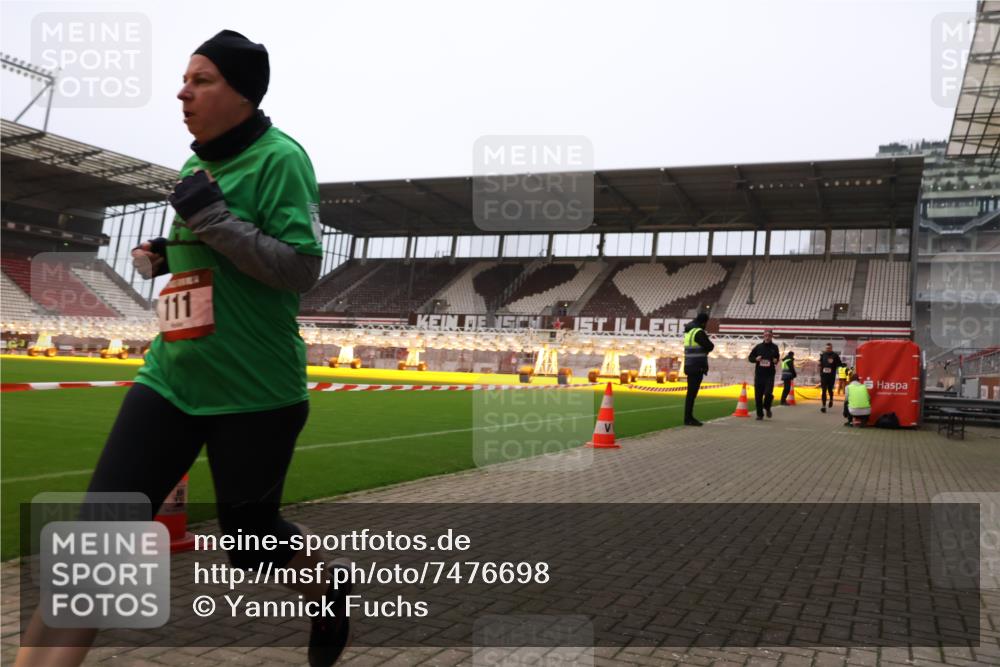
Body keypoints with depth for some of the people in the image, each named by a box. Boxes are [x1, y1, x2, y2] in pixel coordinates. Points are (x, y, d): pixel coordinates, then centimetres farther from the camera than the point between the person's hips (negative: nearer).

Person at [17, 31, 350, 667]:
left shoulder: (278, 157, -11)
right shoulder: (198, 164, 13)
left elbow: (302, 268, -18)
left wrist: (213, 218, -24)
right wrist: (168, 256, 8)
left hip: (255, 392, -6)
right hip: (171, 378, 7)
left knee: (251, 538, 11)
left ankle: (331, 599, 41)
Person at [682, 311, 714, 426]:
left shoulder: (689, 331, 15)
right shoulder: (699, 332, -15)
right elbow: (710, 346, -13)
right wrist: (709, 345, 7)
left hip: (690, 366, 10)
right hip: (697, 367, -10)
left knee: (691, 392, 14)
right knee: (692, 392, -8)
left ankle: (689, 417, 19)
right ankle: (688, 418, -7)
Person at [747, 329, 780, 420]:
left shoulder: (774, 347, 6)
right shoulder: (758, 347, 5)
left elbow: (777, 357, 20)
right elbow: (750, 357, 11)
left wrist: (776, 361, -2)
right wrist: (756, 359, -10)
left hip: (770, 375, -1)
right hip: (759, 374, 1)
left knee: (768, 393, -17)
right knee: (758, 396, 2)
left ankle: (767, 408, 14)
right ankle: (760, 414, 17)